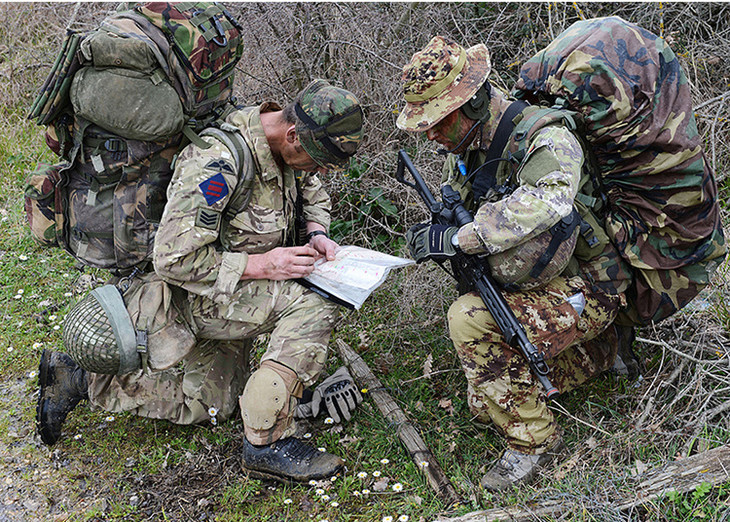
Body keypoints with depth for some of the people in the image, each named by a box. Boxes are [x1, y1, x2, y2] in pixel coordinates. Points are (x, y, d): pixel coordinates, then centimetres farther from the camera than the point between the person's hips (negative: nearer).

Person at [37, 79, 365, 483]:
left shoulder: (289, 145, -7)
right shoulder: (218, 163, -33)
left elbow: (313, 194, 15)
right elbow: (172, 259, -31)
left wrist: (316, 233, -7)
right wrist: (260, 265, -31)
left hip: (234, 293, 9)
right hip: (196, 294, -9)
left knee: (209, 406, 18)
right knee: (312, 306, -30)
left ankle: (81, 380, 24)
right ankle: (267, 442, -19)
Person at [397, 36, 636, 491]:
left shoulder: (544, 136, -25)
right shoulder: (467, 146, 2)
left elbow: (546, 202, -46)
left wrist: (458, 238, -43)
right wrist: (431, 233, -11)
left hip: (582, 290, -9)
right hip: (528, 291, 9)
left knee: (469, 319, -30)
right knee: (485, 406, 16)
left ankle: (534, 440, -13)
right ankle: (604, 346, 28)